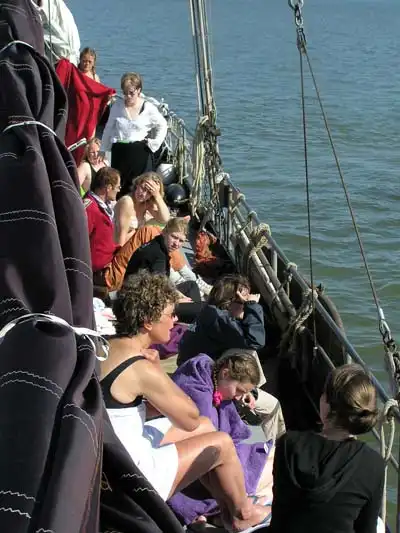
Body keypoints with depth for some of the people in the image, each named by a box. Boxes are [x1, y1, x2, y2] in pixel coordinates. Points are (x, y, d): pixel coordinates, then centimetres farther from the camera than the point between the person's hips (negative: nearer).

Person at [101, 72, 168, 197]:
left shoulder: (149, 108, -1)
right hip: (120, 153, 2)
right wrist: (103, 151, 13)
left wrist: (154, 143, 3)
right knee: (119, 189, 3)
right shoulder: (117, 106, 5)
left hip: (141, 153, -2)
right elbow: (108, 129, 13)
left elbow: (162, 125, 12)